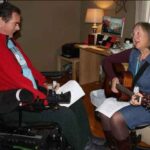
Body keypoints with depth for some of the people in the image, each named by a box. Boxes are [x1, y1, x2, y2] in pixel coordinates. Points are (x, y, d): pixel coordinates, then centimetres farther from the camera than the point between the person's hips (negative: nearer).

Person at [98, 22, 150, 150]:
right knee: (104, 113, -12)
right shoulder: (132, 54, -1)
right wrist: (113, 78, -6)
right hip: (127, 95, 6)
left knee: (117, 119, -24)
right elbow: (107, 60, 8)